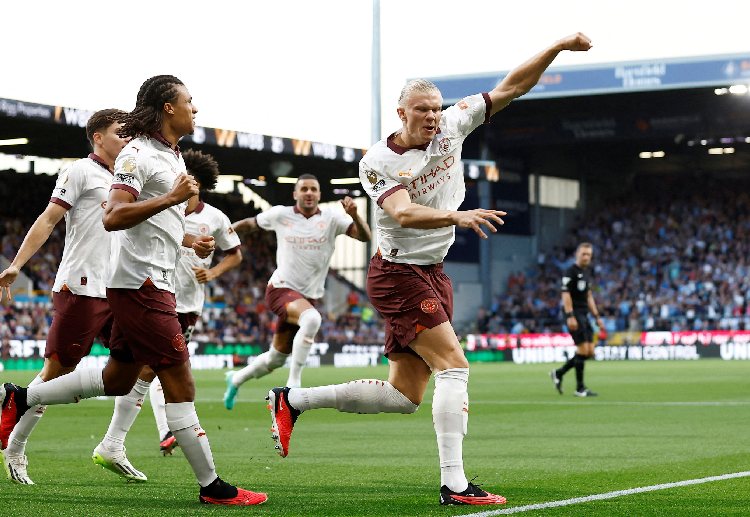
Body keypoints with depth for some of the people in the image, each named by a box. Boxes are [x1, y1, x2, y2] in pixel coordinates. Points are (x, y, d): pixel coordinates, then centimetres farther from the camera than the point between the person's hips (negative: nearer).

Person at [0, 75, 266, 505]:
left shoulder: (174, 158, 19)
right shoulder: (139, 154, -12)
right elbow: (113, 218, -23)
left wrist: (192, 241, 15)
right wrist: (172, 198, -27)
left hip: (155, 283, 10)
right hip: (139, 281, -10)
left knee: (118, 380, 16)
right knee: (180, 382, -8)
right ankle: (212, 486, -4)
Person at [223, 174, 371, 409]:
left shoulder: (331, 219, -1)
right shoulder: (280, 214, 0)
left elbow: (364, 236, -12)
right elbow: (251, 223, 17)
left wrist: (354, 215, -30)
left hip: (308, 296, 4)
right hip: (281, 290, -4)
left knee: (276, 359, 13)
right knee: (312, 319, -36)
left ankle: (236, 379, 40)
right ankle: (294, 381, -26)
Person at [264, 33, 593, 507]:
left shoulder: (451, 128, 2)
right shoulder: (378, 161, -14)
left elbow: (510, 88, 3)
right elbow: (404, 213, -31)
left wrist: (558, 48, -5)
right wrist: (458, 216, -47)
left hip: (433, 275, 7)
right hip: (400, 276, -7)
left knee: (404, 395, 8)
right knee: (455, 366, -18)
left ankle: (292, 400, 19)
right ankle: (455, 485, -16)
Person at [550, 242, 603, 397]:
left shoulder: (586, 273, 18)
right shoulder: (570, 272, -8)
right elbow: (566, 295, -15)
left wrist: (597, 317, 19)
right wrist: (570, 316, -23)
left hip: (584, 315, 9)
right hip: (574, 314, -9)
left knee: (589, 352, 5)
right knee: (583, 350, -10)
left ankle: (558, 373, 16)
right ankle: (580, 388, -2)